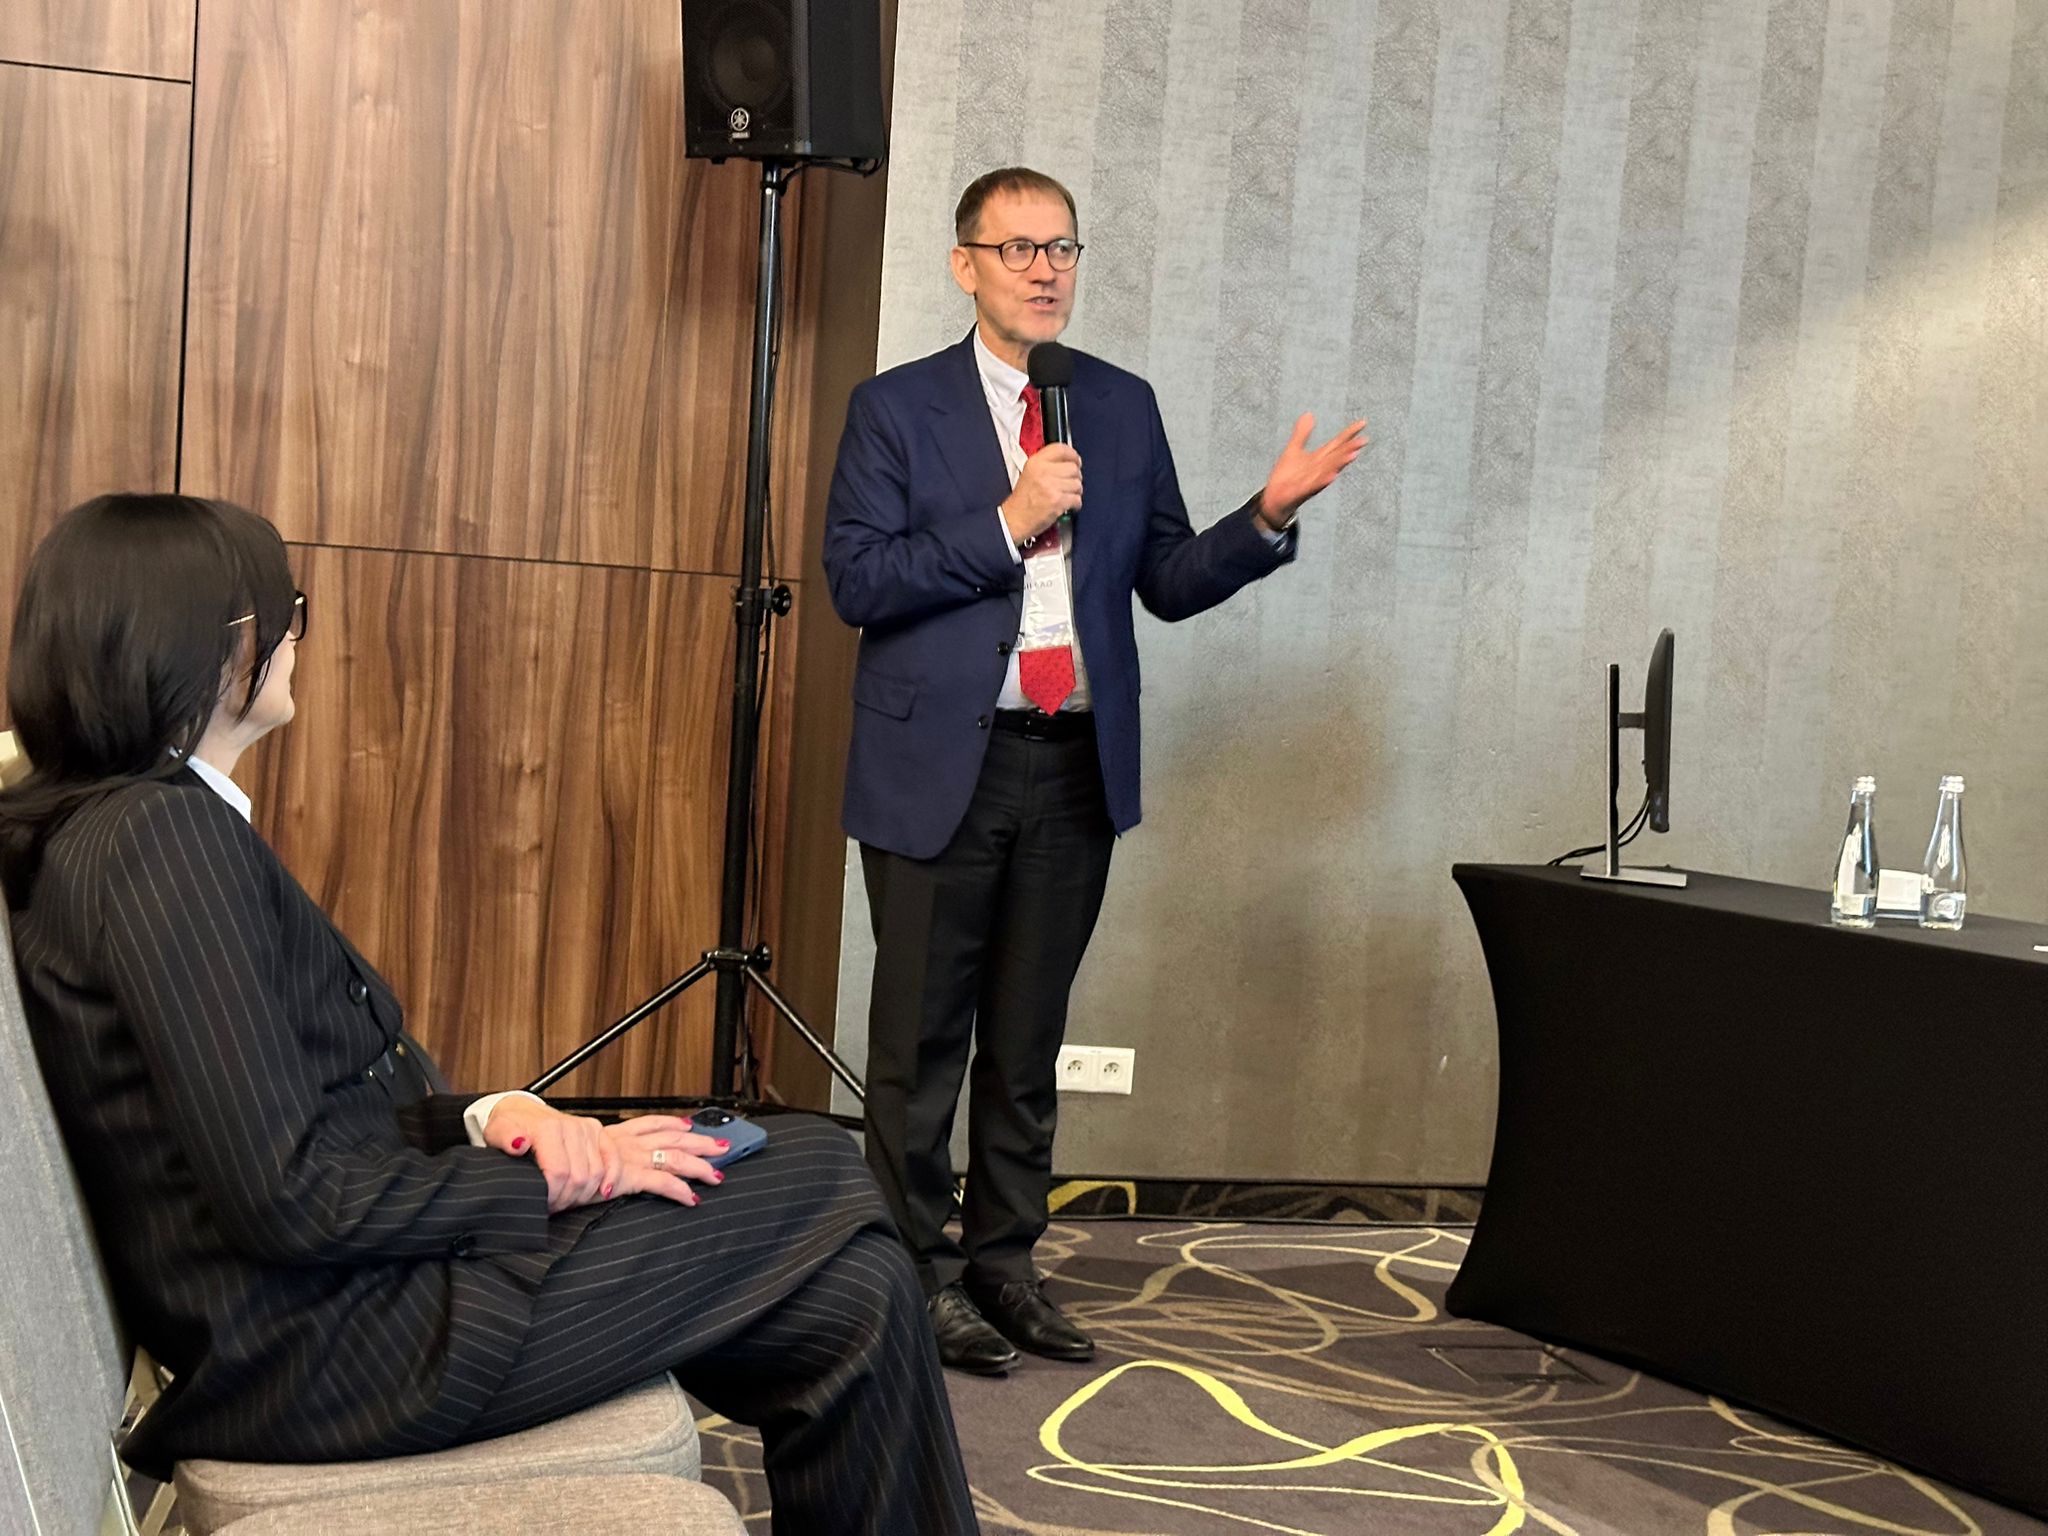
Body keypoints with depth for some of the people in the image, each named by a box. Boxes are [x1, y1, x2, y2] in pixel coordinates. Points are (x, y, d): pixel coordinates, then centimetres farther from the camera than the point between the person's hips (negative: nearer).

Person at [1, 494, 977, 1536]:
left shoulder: (112, 825, 13)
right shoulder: (160, 834, -19)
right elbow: (291, 1198, -24)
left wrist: (488, 1117, -3)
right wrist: (553, 1178, -12)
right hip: (326, 1348, -10)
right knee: (850, 1288, -8)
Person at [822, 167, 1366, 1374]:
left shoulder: (1125, 408, 10)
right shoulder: (898, 408, 0)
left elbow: (1168, 582, 10)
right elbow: (857, 580, -10)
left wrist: (1269, 516, -6)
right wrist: (1008, 525, -16)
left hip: (1077, 765, 4)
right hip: (942, 764, -3)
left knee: (1029, 1039, 12)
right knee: (924, 1038, 4)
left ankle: (1004, 1261, 24)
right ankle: (919, 1269, 16)